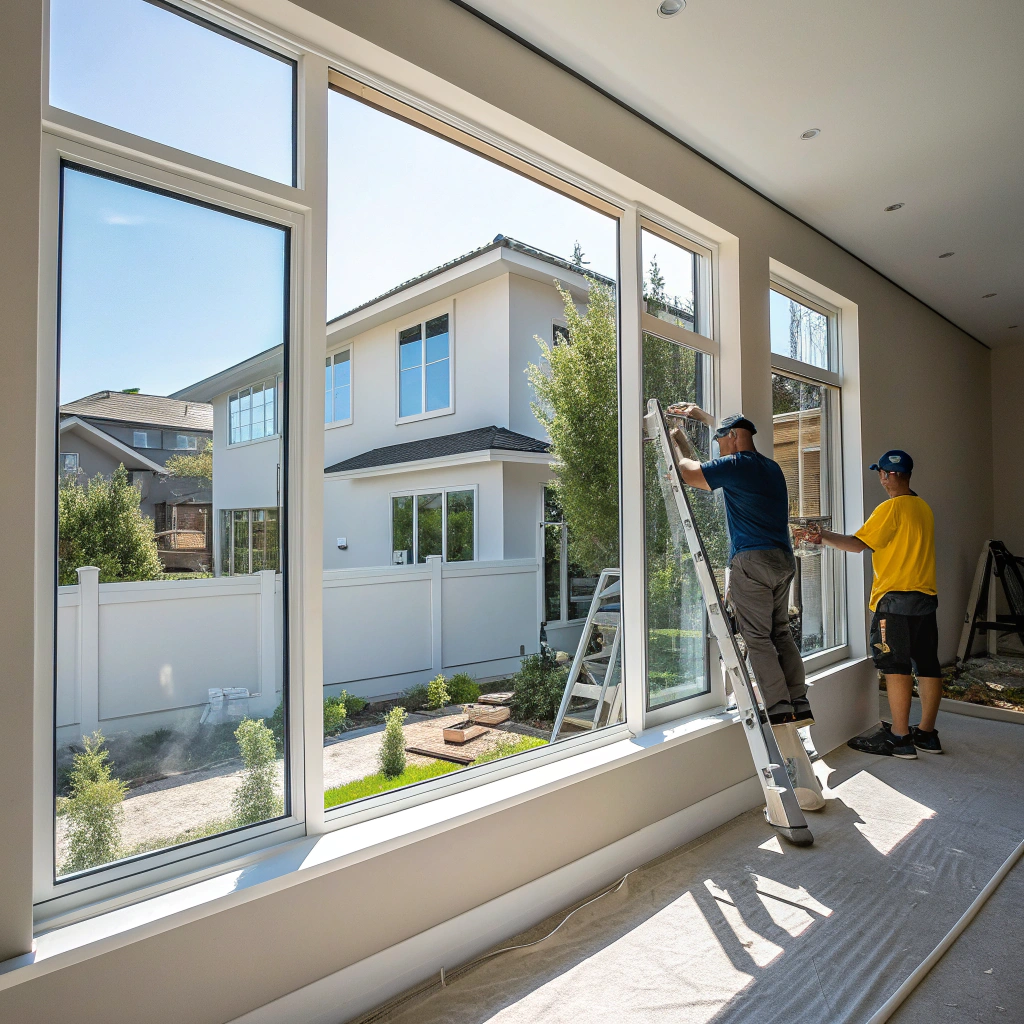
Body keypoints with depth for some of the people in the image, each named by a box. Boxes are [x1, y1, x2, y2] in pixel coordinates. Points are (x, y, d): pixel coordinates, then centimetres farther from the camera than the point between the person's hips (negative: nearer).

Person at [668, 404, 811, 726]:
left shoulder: (735, 465, -8)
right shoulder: (771, 467, 20)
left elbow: (688, 472, -12)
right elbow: (739, 433, 36)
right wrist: (702, 415, 42)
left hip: (752, 560, -8)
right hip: (783, 559, 8)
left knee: (757, 637, -2)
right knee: (780, 632, 13)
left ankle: (779, 709, -1)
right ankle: (800, 705, 15)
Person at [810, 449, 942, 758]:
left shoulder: (891, 508, -13)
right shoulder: (923, 507, 13)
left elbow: (858, 543, -15)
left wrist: (823, 536, -8)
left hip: (896, 599, -8)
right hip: (926, 596, 8)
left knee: (896, 666, -5)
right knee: (927, 665, 9)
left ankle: (899, 738, -1)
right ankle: (926, 733, 18)